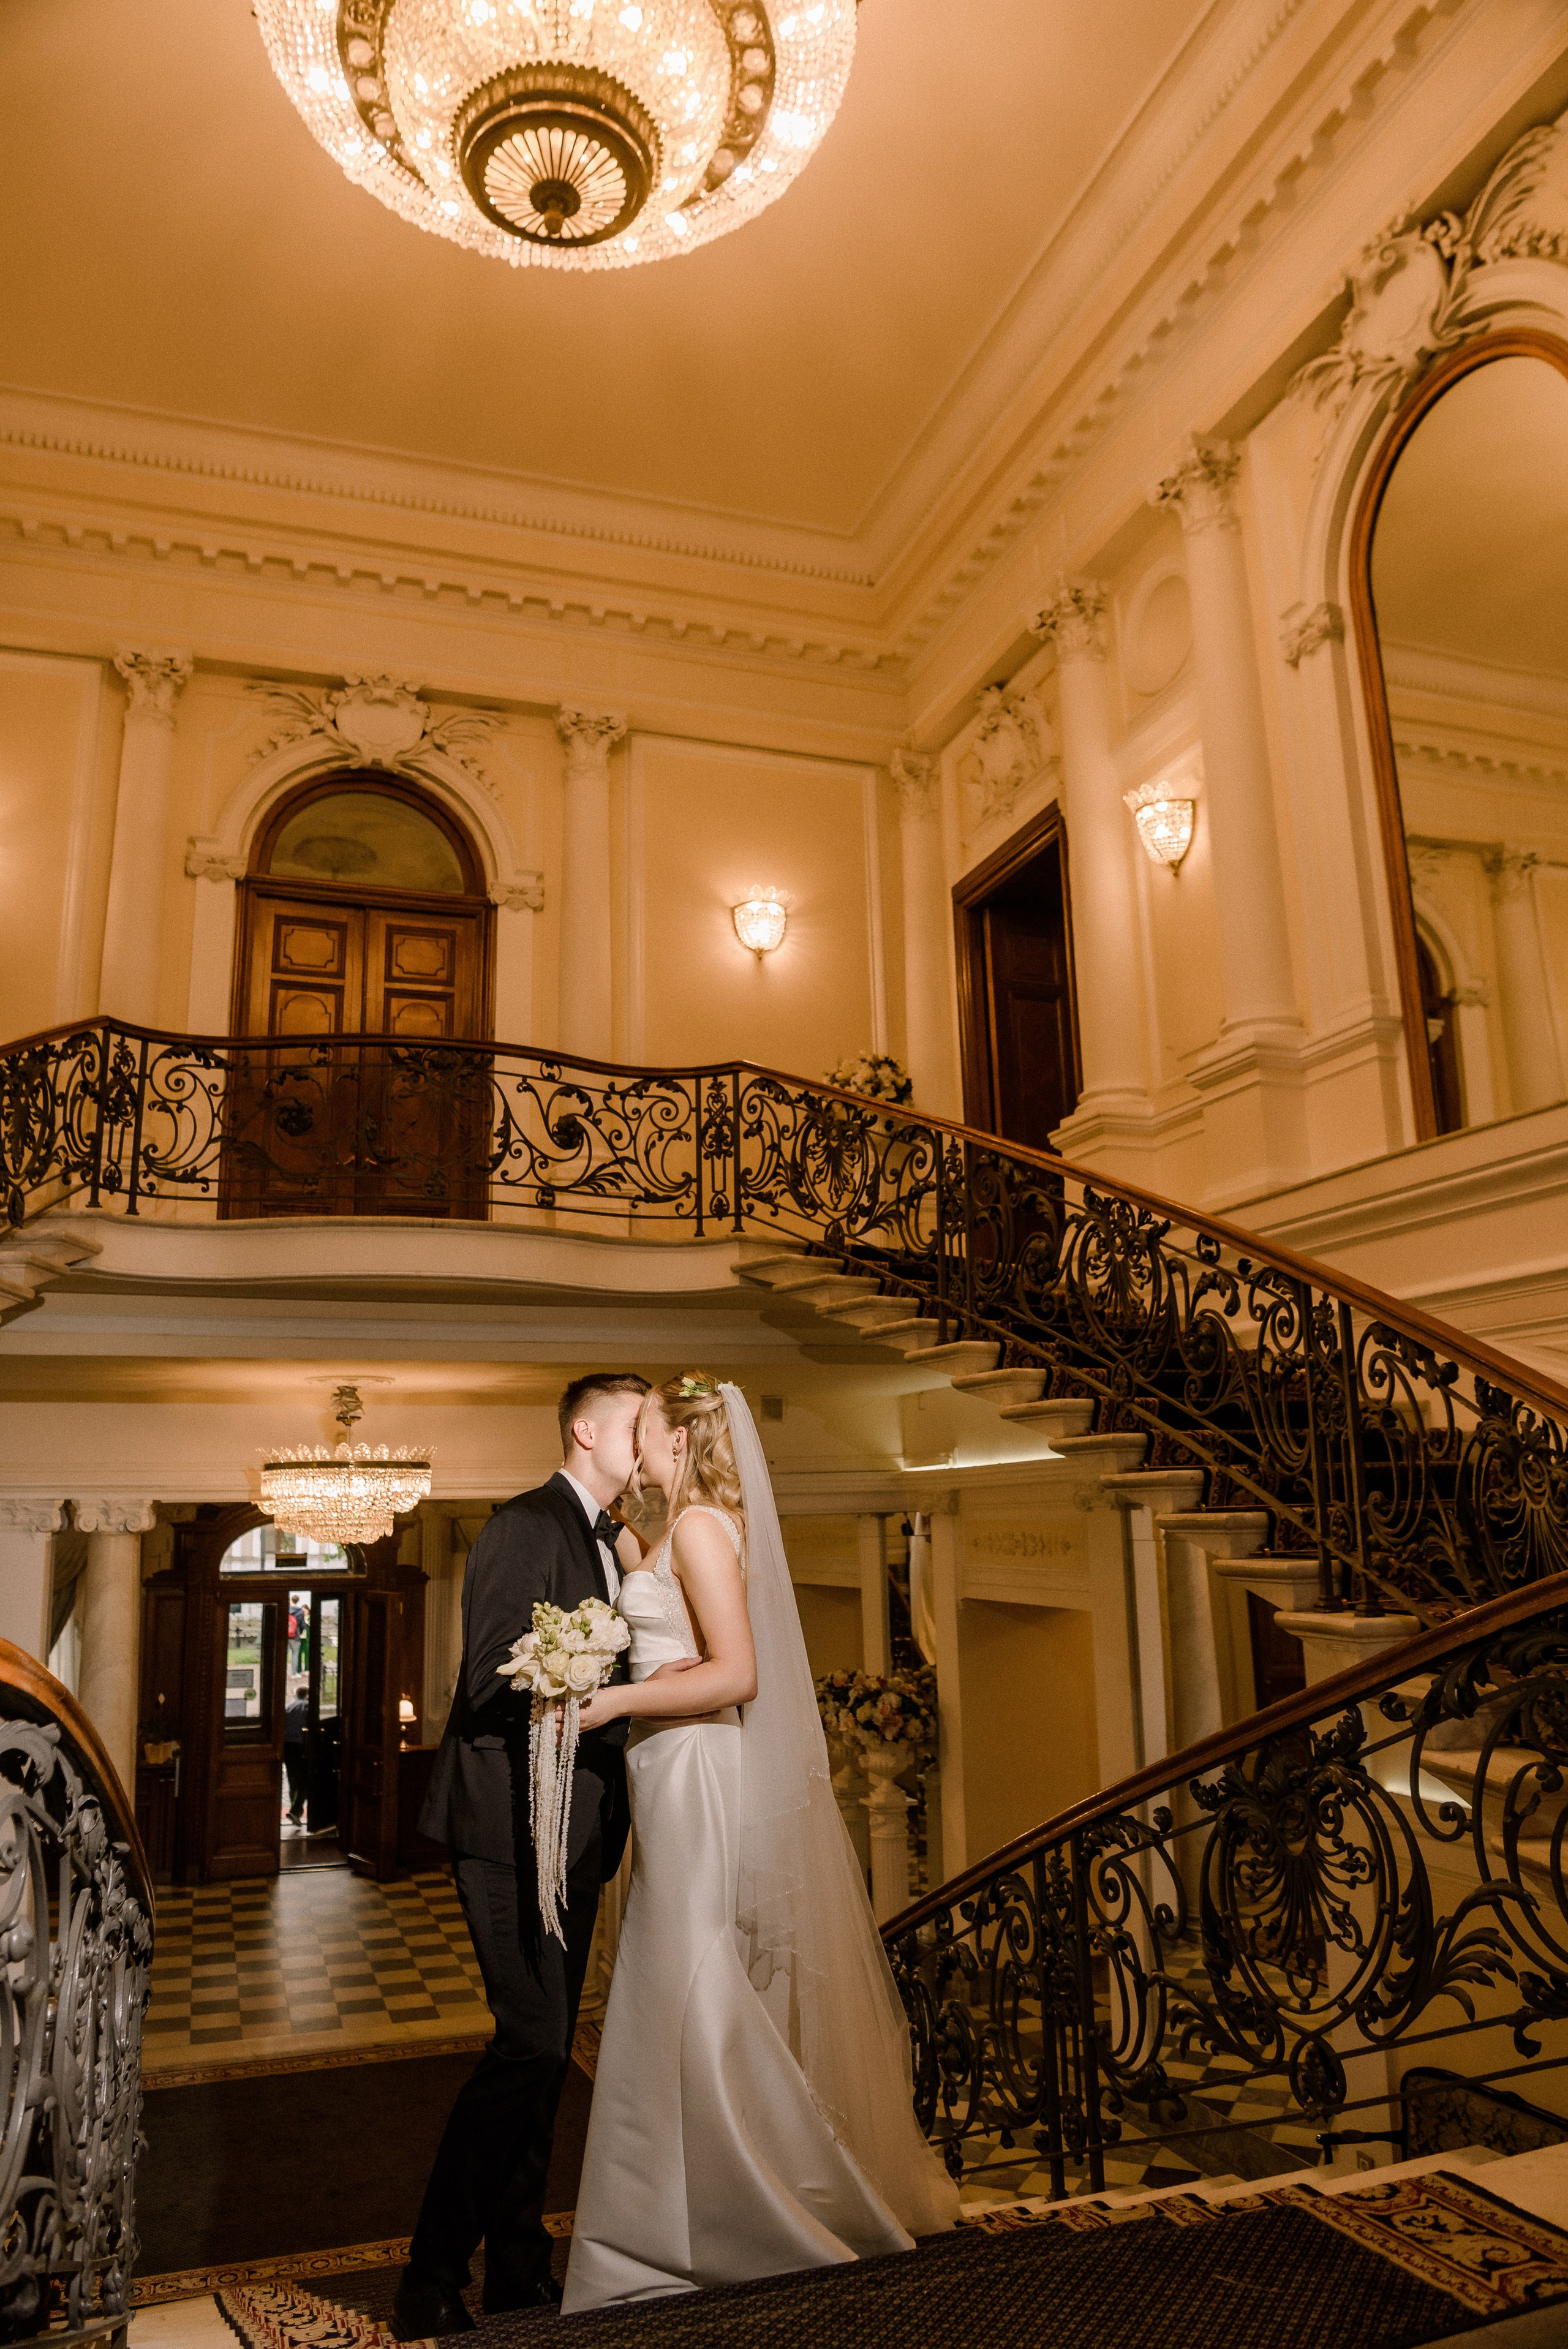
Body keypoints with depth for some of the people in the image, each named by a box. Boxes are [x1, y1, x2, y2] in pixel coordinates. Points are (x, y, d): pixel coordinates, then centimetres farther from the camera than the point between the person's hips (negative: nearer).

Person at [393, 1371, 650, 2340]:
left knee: (546, 2049, 14)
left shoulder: (614, 1542, 14)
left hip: (573, 1831, 9)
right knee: (532, 2041, -9)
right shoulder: (526, 1528, -13)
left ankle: (518, 2269, 27)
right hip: (514, 1822, -9)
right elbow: (497, 1684, -19)